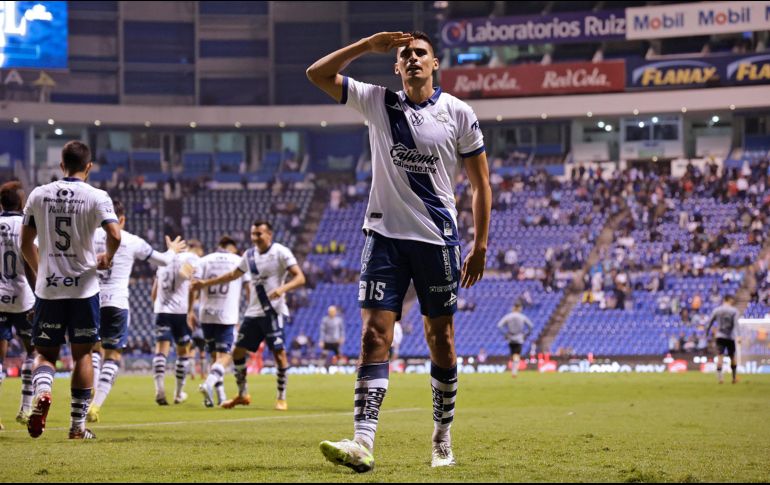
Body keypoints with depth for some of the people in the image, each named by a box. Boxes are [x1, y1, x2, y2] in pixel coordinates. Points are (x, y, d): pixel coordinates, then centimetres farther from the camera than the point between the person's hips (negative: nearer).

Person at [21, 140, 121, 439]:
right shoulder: (96, 197, -6)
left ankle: (41, 392, -21)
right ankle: (78, 425, 10)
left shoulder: (39, 195, 3)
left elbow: (25, 243, 8)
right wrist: (107, 258, 3)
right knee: (82, 353, 9)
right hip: (83, 288, -2)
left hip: (47, 288, 2)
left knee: (45, 352, 12)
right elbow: (114, 235, -19)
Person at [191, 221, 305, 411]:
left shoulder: (281, 252, -9)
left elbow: (300, 278, -15)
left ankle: (281, 397, 0)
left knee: (279, 353, -13)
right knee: (238, 351, 6)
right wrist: (205, 283, 29)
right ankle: (242, 394, 20)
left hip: (274, 312, -7)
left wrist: (282, 288, -33)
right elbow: (233, 275, 26)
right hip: (253, 312, 7)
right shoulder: (249, 255, 10)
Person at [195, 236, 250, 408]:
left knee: (215, 355, 14)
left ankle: (220, 395, 14)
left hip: (206, 315, 3)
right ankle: (209, 383, -27)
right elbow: (249, 289, 3)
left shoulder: (205, 260, 7)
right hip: (228, 316, -3)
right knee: (224, 356, -1)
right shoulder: (240, 262, 4)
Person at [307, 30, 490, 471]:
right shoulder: (378, 102, 5)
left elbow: (481, 183, 4)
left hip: (437, 239, -1)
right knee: (375, 336, -10)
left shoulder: (458, 113, 1)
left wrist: (480, 245, -1)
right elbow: (318, 74, 1)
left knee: (441, 340, 7)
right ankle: (364, 443, -19)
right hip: (384, 236, 1)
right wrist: (369, 45, -5)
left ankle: (443, 439, 21)